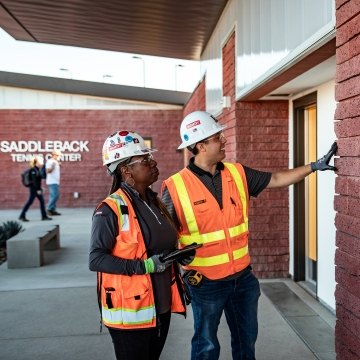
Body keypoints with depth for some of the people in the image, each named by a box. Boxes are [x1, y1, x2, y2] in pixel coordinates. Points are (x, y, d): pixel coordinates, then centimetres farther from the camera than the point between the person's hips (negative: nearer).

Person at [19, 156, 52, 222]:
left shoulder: (38, 170, 11)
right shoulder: (33, 170, -15)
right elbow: (34, 181, -20)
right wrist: (37, 189, -22)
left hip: (37, 189, 9)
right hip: (33, 189, -9)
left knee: (42, 201, 6)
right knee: (30, 202, -3)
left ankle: (44, 216, 9)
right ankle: (22, 216, 7)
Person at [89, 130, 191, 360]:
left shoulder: (155, 202, 8)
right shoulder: (111, 209, -17)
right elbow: (96, 259, -20)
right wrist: (145, 266, -26)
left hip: (160, 305, 8)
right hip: (130, 310, -8)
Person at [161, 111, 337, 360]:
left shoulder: (238, 174, -1)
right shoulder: (176, 187, -16)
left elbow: (276, 179, 9)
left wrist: (314, 166, 3)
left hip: (242, 276, 5)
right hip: (205, 282, -5)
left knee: (247, 338, 22)